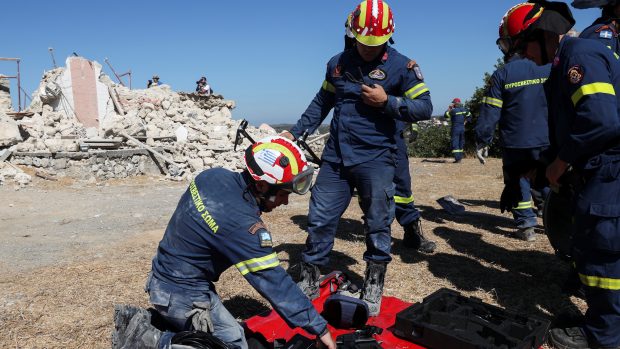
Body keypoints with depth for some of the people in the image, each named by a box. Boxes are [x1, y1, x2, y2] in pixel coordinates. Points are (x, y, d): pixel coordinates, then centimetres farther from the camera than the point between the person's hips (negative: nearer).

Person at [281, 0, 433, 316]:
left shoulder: (400, 65, -3)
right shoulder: (337, 63, 9)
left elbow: (425, 107, -3)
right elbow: (322, 102, 20)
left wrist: (387, 101, -16)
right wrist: (296, 132, 14)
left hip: (375, 160, -3)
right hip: (335, 157, 4)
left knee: (378, 224, 4)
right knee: (320, 220, 5)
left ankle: (373, 287, 22)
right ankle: (309, 281, 20)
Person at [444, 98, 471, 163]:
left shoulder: (453, 110, -15)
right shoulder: (464, 110, 7)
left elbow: (446, 115, -7)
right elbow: (469, 116, 18)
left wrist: (449, 109, 2)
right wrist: (464, 122, 17)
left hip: (455, 129, -7)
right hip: (462, 128, 7)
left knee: (455, 144, -5)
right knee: (461, 143, 16)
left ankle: (457, 159, -11)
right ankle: (460, 157, 20)